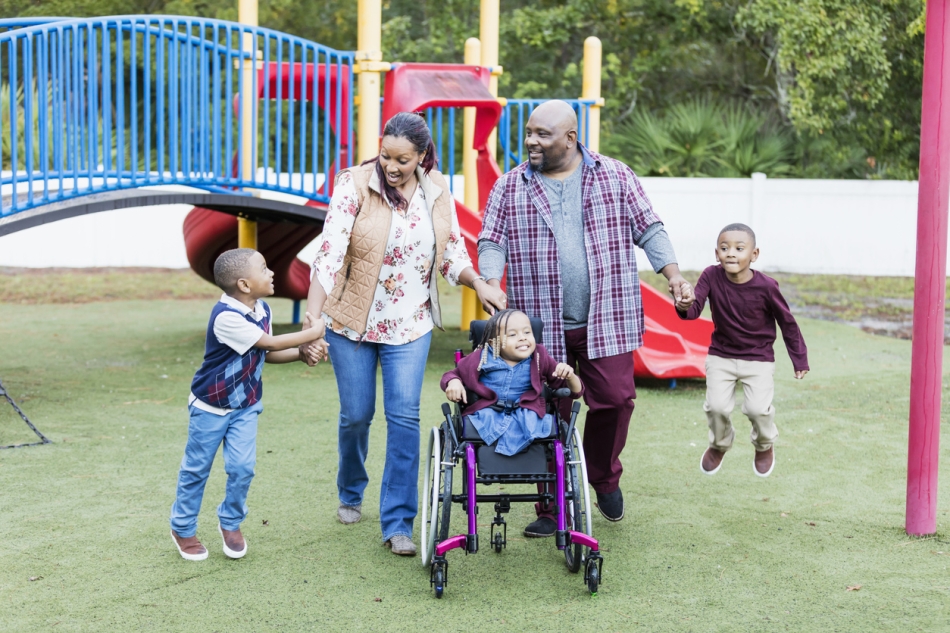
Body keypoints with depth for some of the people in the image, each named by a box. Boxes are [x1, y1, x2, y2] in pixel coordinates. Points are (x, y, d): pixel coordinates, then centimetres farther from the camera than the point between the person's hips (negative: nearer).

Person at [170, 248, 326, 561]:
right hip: (211, 407, -6)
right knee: (196, 469, 8)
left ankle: (231, 523, 21)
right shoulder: (226, 317, -30)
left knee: (242, 468, -3)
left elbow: (267, 354, 6)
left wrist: (302, 353, -9)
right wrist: (313, 332, -18)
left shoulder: (262, 310, -5)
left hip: (246, 406, 6)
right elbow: (270, 343, -27)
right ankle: (182, 529, 26)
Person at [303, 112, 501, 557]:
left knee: (404, 417, -5)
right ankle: (350, 494, 37)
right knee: (356, 415, 9)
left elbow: (453, 256, 6)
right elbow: (328, 256, -19)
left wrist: (479, 283, -14)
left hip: (410, 324, 2)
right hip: (353, 320, -2)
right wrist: (312, 323, -26)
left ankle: (397, 522, 2)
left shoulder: (437, 193, -2)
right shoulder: (354, 185, -14)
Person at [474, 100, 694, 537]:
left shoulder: (616, 177, 6)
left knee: (615, 399, -5)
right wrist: (491, 284, -14)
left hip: (607, 321, 0)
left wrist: (673, 275, -4)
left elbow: (648, 229, 8)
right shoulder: (510, 188, 7)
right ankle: (553, 509, 16)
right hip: (542, 325, 0)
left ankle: (604, 478, 24)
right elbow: (492, 242, 4)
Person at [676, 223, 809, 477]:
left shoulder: (766, 286, -20)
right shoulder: (711, 276, -16)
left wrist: (800, 359, 0)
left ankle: (765, 446, 23)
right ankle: (719, 445, 25)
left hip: (759, 359, -1)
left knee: (758, 407, -13)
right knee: (717, 405, -10)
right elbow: (693, 311, -24)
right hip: (721, 355, 2)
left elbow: (787, 322, -7)